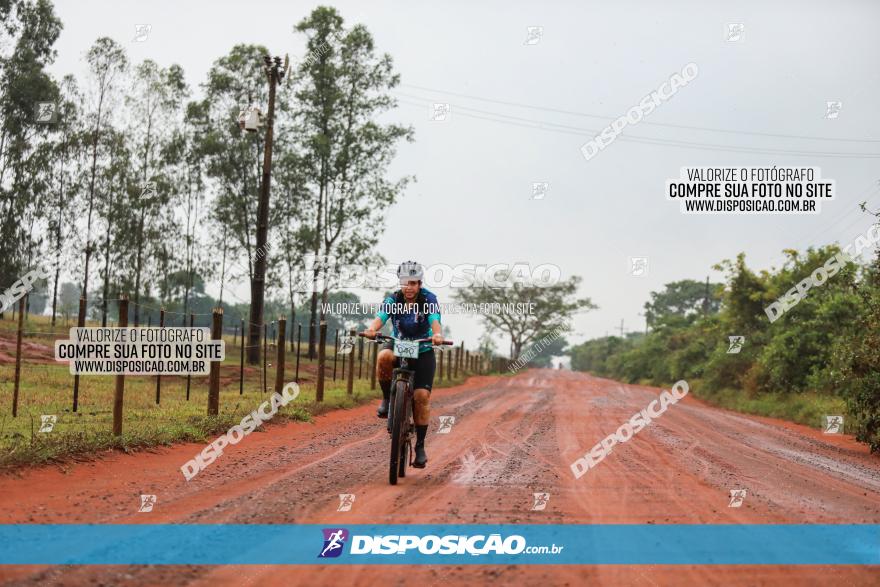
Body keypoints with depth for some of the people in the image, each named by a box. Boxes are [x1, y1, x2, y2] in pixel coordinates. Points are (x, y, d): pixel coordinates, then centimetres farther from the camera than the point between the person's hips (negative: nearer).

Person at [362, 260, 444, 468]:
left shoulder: (429, 300, -14)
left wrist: (437, 335, -55)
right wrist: (372, 329, -51)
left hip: (423, 351, -1)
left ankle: (420, 446, -2)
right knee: (384, 357, -36)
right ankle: (387, 398, -11)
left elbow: (435, 322, -31)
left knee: (422, 395, -14)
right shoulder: (392, 300, -11)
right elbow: (380, 318, -28)